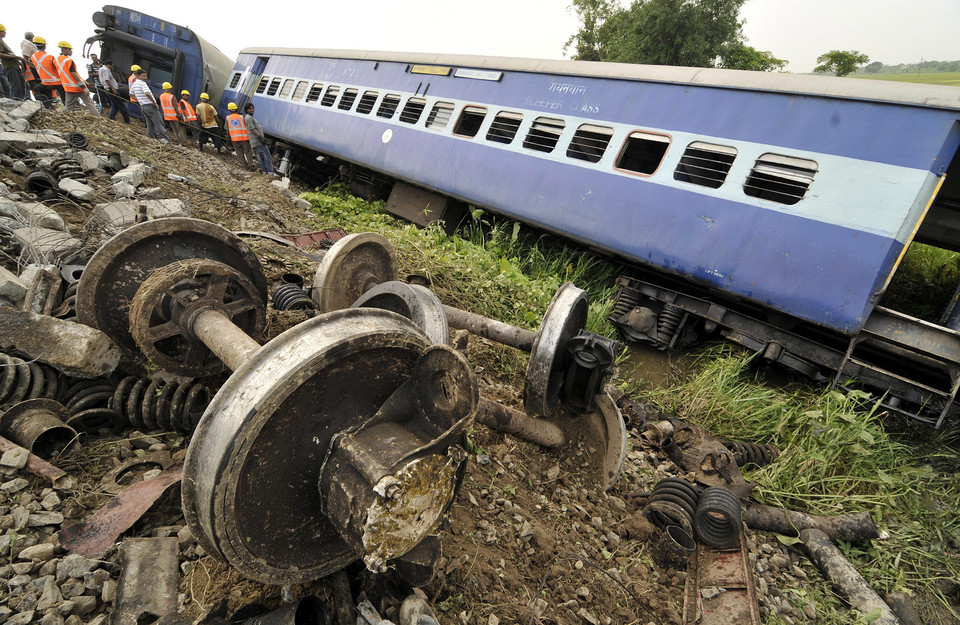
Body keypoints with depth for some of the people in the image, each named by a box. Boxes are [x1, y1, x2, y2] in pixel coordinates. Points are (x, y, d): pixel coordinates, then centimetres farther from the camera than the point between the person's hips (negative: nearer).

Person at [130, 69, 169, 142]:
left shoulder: (134, 84, 14)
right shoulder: (142, 84, -14)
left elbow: (131, 94, 27)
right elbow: (147, 94, -28)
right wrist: (155, 104, -20)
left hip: (143, 106, 8)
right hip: (150, 106, -8)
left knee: (150, 125, 9)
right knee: (159, 123, -9)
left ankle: (152, 138, 7)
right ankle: (164, 138, -17)